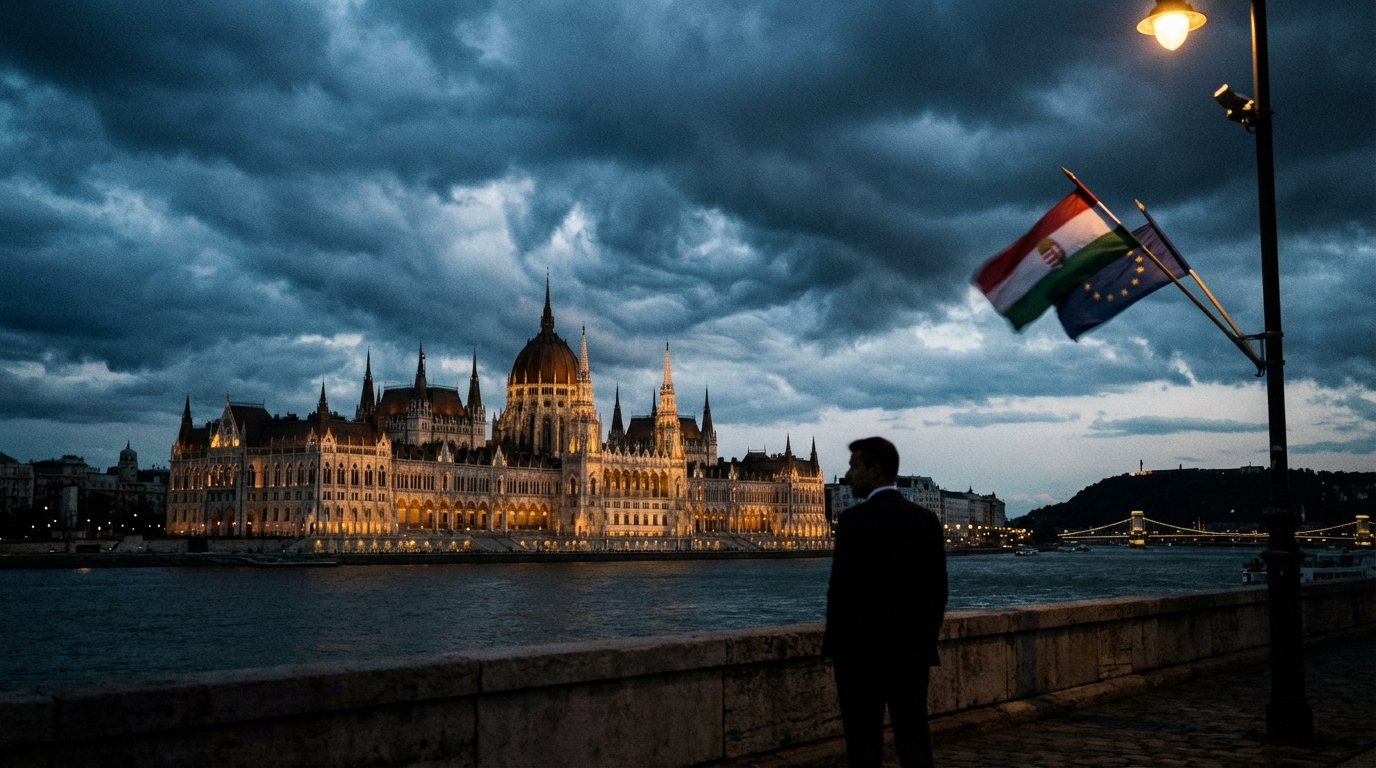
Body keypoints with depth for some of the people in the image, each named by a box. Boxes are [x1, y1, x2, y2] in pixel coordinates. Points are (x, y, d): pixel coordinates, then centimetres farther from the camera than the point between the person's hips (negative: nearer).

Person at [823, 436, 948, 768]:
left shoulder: (854, 520, -12)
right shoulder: (926, 519, 5)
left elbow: (842, 590, -13)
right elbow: (938, 589, 8)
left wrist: (834, 647, -1)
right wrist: (926, 641, 16)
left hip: (863, 651, -5)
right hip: (913, 651, 5)